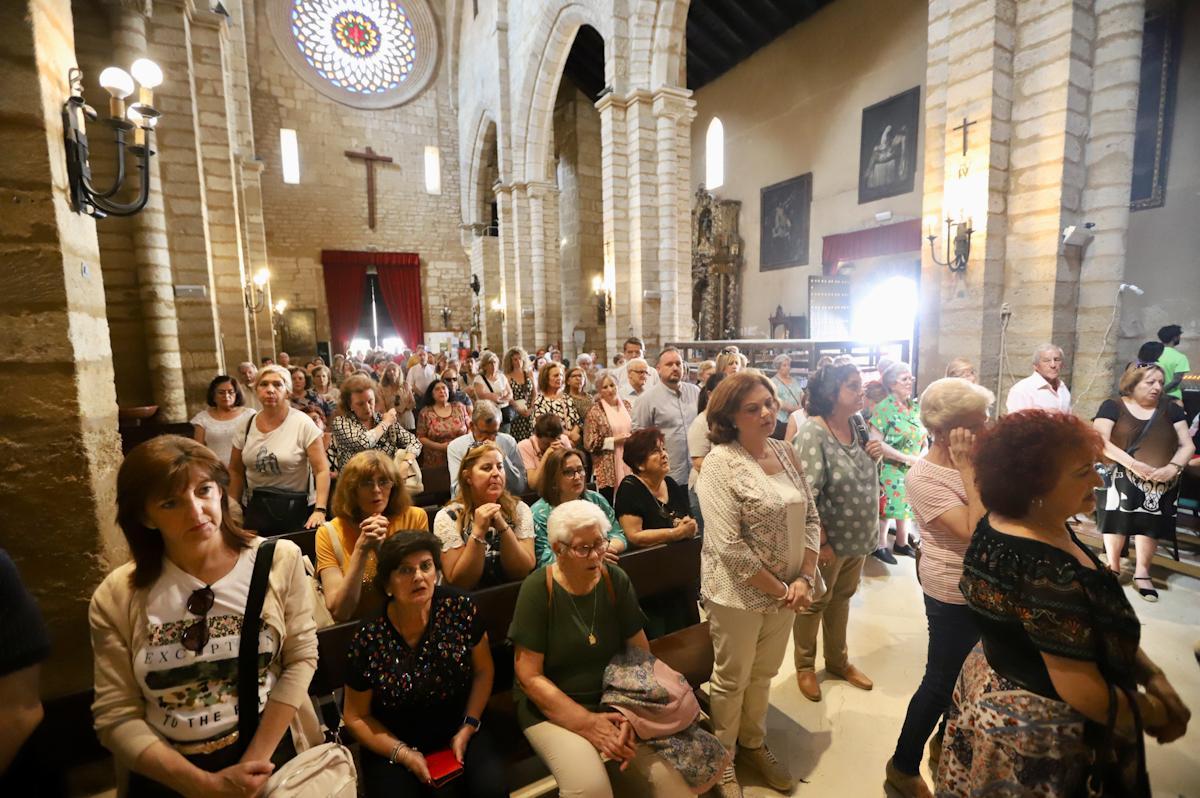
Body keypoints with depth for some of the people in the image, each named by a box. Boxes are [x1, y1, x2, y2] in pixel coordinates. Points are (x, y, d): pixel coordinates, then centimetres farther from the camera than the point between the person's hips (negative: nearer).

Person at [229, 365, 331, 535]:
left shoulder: (303, 424, -12)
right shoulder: (247, 426, 1)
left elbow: (322, 470, -16)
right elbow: (236, 471, 11)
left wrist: (320, 510, -25)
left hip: (297, 510, -3)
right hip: (256, 510, 4)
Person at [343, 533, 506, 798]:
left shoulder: (460, 608, -16)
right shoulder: (368, 640, -17)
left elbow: (483, 670, -2)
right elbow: (357, 717, -4)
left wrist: (468, 728, -8)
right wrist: (404, 754, -13)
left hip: (458, 729, 0)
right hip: (393, 742, 0)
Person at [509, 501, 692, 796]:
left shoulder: (615, 580, -5)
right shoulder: (537, 589, -15)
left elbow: (640, 652, -1)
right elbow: (530, 677, -13)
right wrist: (588, 724, -17)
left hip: (613, 700, 3)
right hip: (552, 708, -3)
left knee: (670, 774, -15)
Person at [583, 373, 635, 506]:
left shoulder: (626, 405, 9)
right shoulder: (595, 411, -6)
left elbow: (634, 429, 22)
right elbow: (589, 444, -8)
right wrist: (614, 441, -11)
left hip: (627, 465, 4)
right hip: (607, 469, -4)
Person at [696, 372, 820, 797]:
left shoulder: (785, 453, 0)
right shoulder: (720, 462, -21)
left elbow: (811, 516, 4)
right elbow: (729, 546, -23)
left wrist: (804, 578, -7)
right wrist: (779, 590, -15)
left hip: (786, 590, 6)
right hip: (740, 594, -6)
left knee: (763, 673, 24)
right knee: (731, 680, 14)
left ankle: (753, 744, 48)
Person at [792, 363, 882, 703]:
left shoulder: (858, 426, 1)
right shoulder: (813, 432, -22)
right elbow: (805, 495, -25)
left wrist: (874, 456, -6)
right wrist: (820, 541, -23)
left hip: (857, 535, 7)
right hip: (829, 538, -7)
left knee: (842, 598, 23)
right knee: (814, 601, 12)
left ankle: (838, 660, 44)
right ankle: (805, 666, 34)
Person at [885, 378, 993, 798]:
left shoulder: (977, 458, -1)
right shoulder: (924, 477, -23)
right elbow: (973, 531, -29)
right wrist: (967, 469, -27)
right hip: (953, 594, -7)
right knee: (941, 681, 6)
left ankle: (947, 741, 49)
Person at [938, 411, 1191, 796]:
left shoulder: (1008, 522, -8)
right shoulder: (1044, 572, -34)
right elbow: (1086, 696, -26)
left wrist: (1153, 675, -1)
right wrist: (1160, 714, -8)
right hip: (1036, 731, -8)